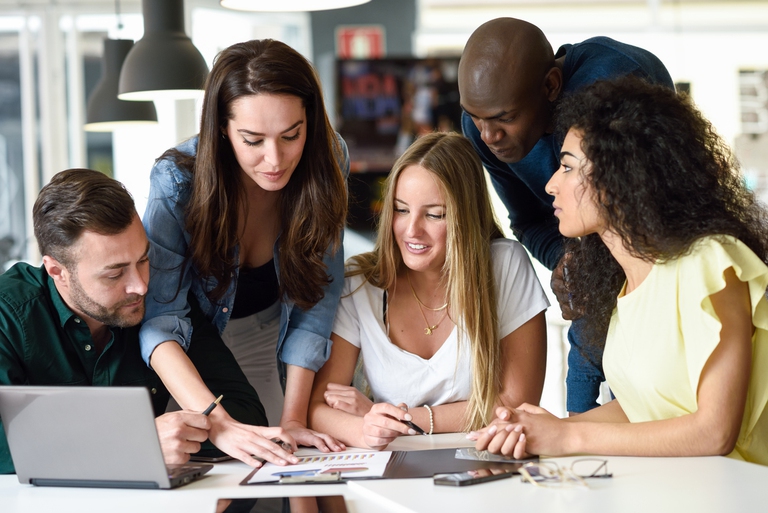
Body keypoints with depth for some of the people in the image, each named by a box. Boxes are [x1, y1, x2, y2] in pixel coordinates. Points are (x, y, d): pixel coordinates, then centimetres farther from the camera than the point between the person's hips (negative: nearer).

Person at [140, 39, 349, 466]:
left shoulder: (327, 162, -22)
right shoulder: (178, 180, -31)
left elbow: (315, 300, -18)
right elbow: (159, 318, -37)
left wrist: (293, 419, -24)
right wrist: (218, 424, -51)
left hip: (269, 339, 2)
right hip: (191, 353, -2)